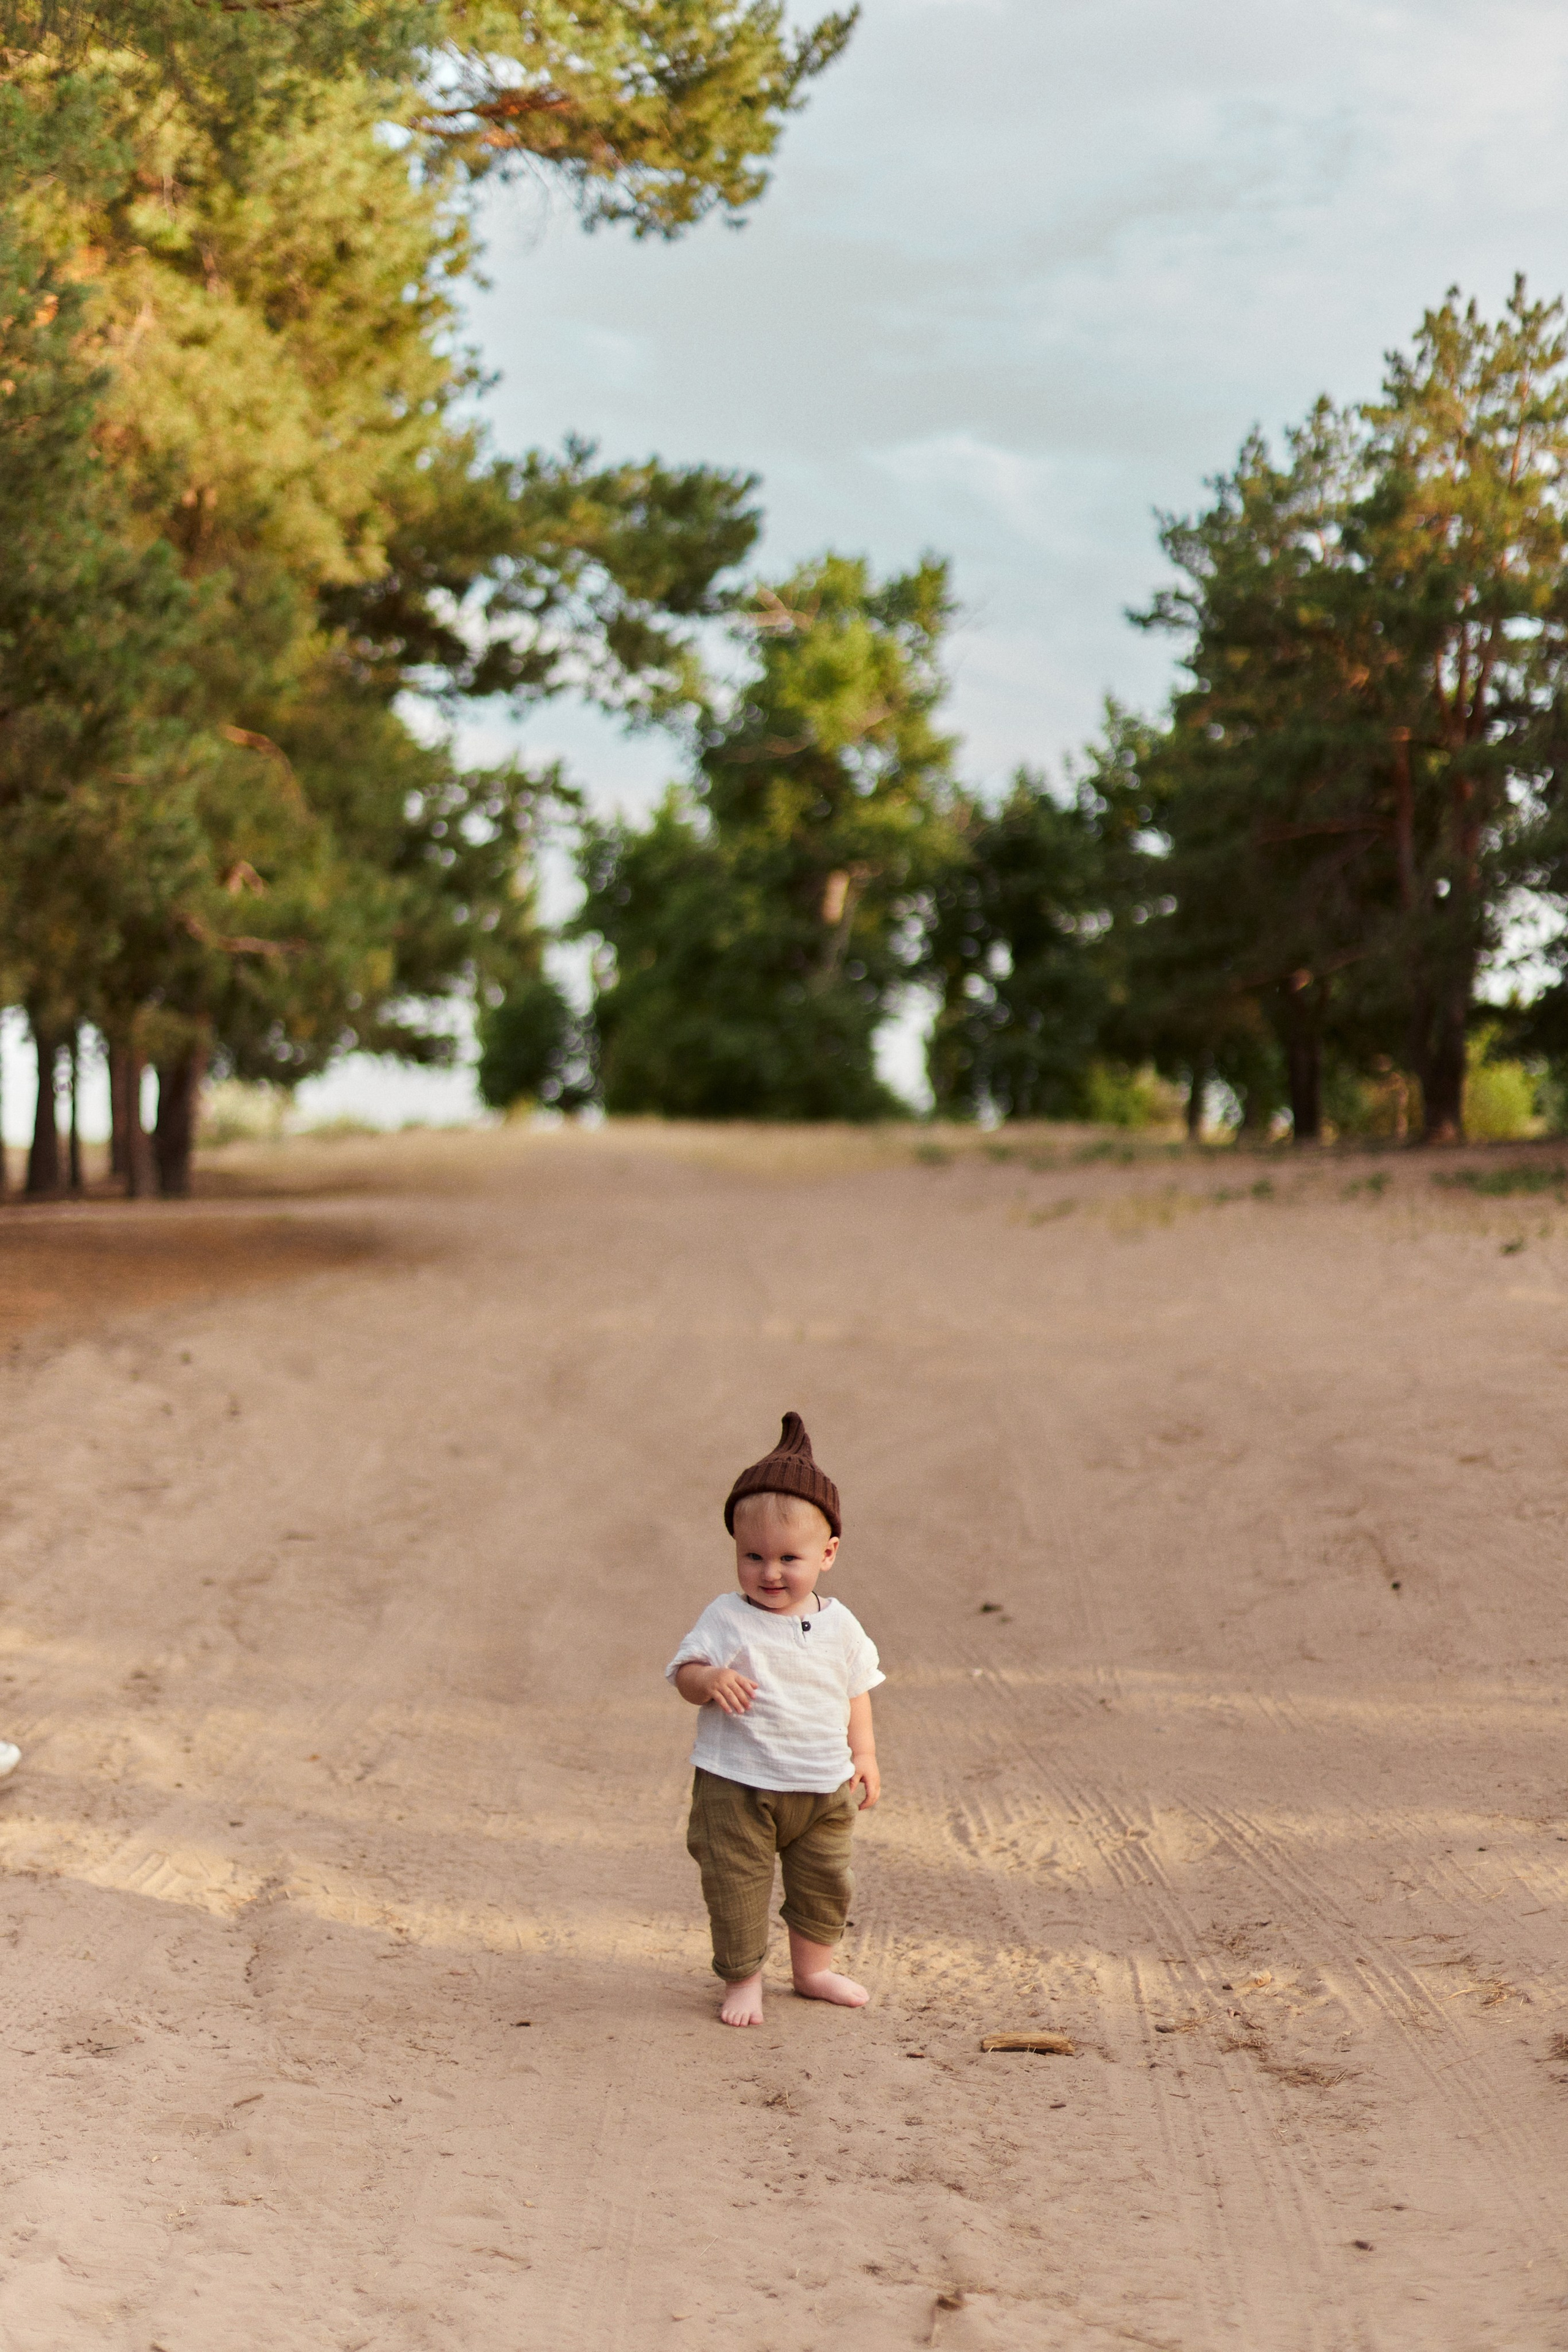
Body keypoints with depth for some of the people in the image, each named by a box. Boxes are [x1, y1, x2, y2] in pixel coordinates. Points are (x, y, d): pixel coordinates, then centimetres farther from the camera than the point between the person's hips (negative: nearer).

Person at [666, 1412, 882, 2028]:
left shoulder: (839, 1625, 1)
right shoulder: (727, 1618, -9)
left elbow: (857, 1692, 12)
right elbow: (685, 1672, -9)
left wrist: (864, 1756, 8)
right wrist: (710, 1681, -30)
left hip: (823, 1786, 4)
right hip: (737, 1788, -3)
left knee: (825, 1881, 15)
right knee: (736, 1885, 0)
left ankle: (813, 1968, 35)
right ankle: (742, 1978, 17)